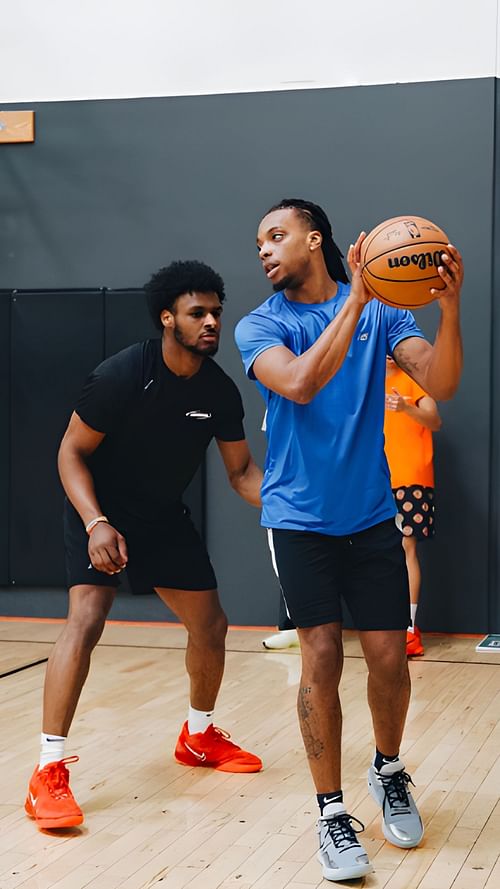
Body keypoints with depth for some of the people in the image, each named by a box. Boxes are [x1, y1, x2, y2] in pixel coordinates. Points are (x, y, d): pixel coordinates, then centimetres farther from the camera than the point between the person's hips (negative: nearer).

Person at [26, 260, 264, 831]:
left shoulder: (219, 391, -9)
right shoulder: (122, 374, -24)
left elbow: (241, 471, 0)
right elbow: (72, 451, -17)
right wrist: (96, 523, -30)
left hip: (164, 516, 6)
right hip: (100, 510, -6)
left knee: (211, 626, 9)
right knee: (87, 618, -25)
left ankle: (199, 737, 34)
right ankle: (49, 772, -21)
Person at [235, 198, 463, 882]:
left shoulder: (382, 312, 2)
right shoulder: (261, 326, -2)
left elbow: (440, 385, -11)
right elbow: (300, 384, -23)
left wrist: (449, 308, -27)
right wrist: (354, 300, -28)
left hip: (372, 513, 1)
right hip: (301, 516, -1)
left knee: (388, 658, 2)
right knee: (322, 659, -6)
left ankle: (388, 771, 29)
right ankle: (332, 813, 7)